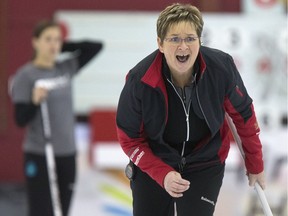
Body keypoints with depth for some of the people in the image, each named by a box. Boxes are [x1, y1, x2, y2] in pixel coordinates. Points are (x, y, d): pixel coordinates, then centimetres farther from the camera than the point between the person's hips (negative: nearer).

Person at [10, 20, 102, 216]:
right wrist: (35, 101, -29)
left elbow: (96, 46, 9)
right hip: (39, 156, -6)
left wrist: (64, 46, 2)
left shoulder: (66, 69, 7)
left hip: (67, 154, 6)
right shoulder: (25, 76, -9)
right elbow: (21, 119, -11)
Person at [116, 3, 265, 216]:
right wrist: (162, 174, -26)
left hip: (205, 165, 0)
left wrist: (255, 165, 6)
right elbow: (130, 140, -14)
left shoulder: (221, 67, -24)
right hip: (152, 165, 0)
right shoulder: (139, 81, -27)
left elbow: (243, 114, -5)